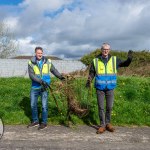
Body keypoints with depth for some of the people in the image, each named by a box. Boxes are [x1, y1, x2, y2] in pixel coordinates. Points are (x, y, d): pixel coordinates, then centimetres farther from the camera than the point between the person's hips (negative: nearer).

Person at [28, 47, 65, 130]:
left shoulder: (48, 61, -1)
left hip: (45, 87, -1)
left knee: (44, 106, 1)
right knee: (33, 105, 12)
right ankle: (35, 121, 30)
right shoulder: (31, 63, -4)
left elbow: (53, 70, 11)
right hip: (35, 87, 2)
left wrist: (60, 76, -1)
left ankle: (44, 122, 17)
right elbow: (31, 75, -13)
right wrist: (40, 81, -25)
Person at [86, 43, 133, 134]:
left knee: (109, 107, 8)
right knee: (101, 107, 5)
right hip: (100, 88, -1)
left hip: (110, 88, 1)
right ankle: (102, 125, 16)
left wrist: (129, 58, -12)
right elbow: (92, 73, 6)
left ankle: (108, 123, 26)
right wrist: (89, 80, -12)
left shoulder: (114, 60, 3)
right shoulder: (95, 61, 1)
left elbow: (125, 64, 8)